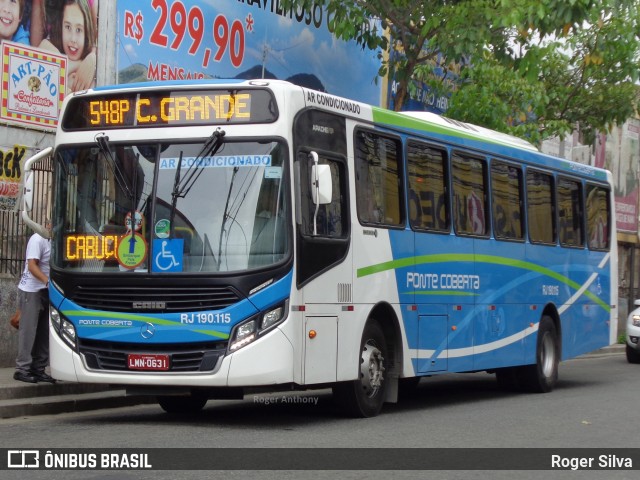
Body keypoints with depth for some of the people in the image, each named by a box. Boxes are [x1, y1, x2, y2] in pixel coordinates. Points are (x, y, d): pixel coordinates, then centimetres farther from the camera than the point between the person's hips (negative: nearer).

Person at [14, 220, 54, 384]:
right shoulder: (38, 239, -14)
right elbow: (32, 266, -20)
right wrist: (47, 281, -32)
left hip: (45, 291, 8)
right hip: (32, 291, -8)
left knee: (43, 332, 8)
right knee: (28, 330, -5)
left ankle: (38, 369, 13)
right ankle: (22, 369, -1)